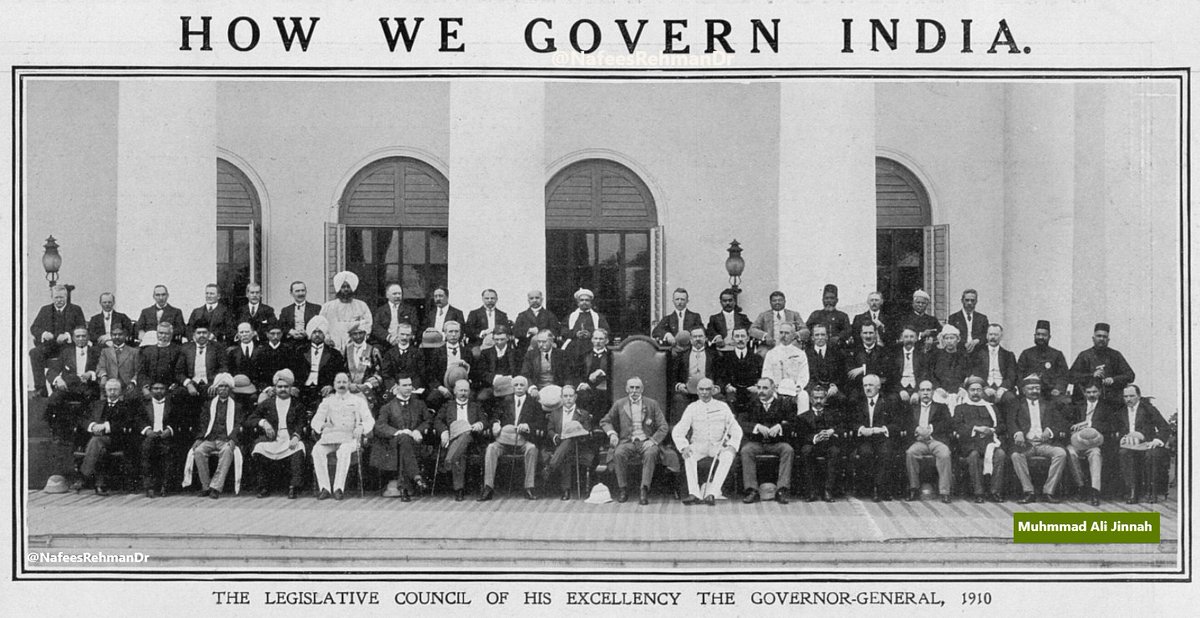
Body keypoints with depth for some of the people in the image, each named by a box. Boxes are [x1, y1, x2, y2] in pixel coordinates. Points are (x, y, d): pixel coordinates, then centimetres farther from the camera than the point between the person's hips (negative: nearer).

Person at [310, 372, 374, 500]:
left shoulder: (358, 401, 19)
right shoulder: (327, 401, 23)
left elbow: (369, 420, 9)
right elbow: (315, 421, 13)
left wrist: (361, 428, -14)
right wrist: (322, 425, -11)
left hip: (350, 438, -2)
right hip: (329, 436, 2)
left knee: (344, 451, -38)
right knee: (317, 450, -31)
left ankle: (339, 488, -35)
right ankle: (324, 488, -31)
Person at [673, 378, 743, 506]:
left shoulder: (723, 407, 5)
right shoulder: (692, 408, 4)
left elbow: (736, 430, 3)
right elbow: (677, 431, -2)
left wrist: (732, 446, -18)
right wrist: (684, 447, -22)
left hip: (718, 446, 0)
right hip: (698, 445, 0)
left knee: (728, 456, -32)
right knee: (688, 456, -32)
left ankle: (711, 493, -38)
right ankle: (694, 494, -37)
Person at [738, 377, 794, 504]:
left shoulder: (783, 404, 7)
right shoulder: (751, 405, 8)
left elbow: (792, 423, -3)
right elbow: (741, 422, -5)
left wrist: (779, 427, -22)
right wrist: (757, 427, -21)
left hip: (777, 442, 0)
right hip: (755, 442, 0)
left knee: (788, 450, -30)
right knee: (746, 450, -30)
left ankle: (781, 490, -29)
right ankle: (751, 490, -28)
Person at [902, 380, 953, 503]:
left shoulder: (941, 407, 20)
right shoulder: (912, 408, 23)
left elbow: (949, 426, 4)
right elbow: (905, 426, 9)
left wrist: (931, 429, -9)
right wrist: (917, 430, -12)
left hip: (937, 440, -1)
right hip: (919, 441, 1)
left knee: (944, 454, -34)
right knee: (910, 453, -32)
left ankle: (944, 492, -31)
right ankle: (914, 489, -23)